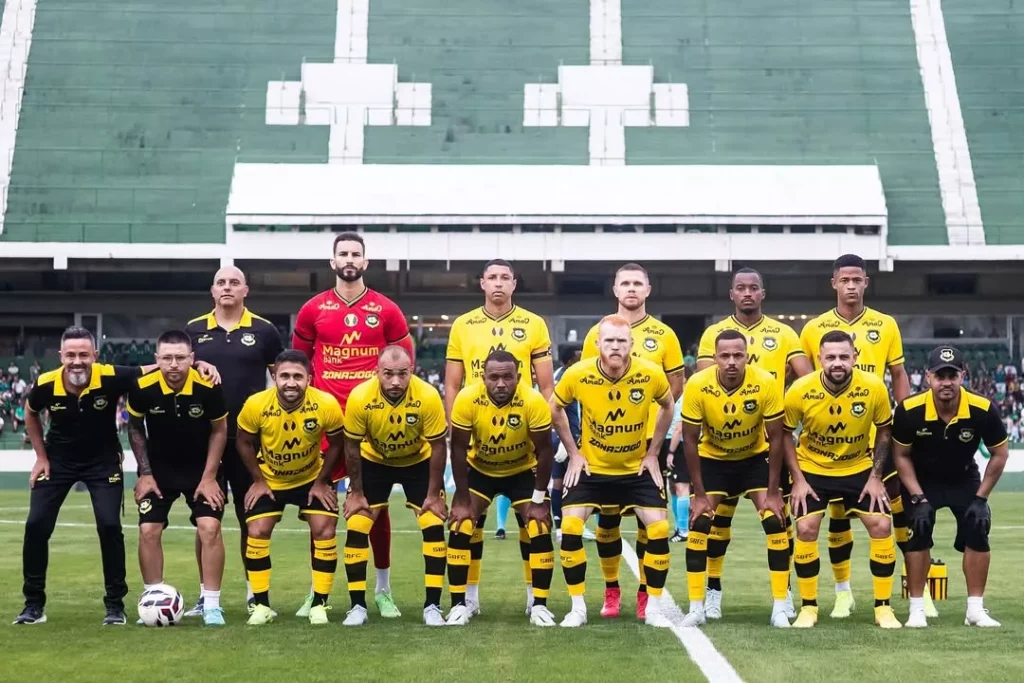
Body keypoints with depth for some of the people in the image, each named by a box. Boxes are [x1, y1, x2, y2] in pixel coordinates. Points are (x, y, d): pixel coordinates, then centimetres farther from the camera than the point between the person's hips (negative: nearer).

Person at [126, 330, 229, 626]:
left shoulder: (209, 387, -25)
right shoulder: (142, 388, -22)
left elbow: (219, 430, -8)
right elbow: (135, 427, -2)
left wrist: (209, 477, -10)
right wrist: (145, 473, -5)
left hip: (201, 469, -1)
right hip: (158, 469, 1)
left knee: (209, 527, -11)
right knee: (148, 530, -5)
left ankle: (211, 604, 1)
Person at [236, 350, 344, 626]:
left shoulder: (327, 404, -28)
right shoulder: (256, 405, -27)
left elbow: (336, 443, -9)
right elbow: (243, 442, -7)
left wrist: (322, 481, -7)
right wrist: (258, 480, -7)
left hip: (312, 478, 0)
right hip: (269, 480, 0)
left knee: (325, 531, -10)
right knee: (256, 533, -8)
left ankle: (319, 604, 5)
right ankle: (262, 605, 7)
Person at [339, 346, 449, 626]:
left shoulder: (428, 396, -32)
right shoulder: (360, 397, -30)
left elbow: (438, 447, -17)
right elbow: (352, 447, -14)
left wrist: (434, 495, -12)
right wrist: (356, 493, -8)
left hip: (419, 462, 0)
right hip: (373, 462, 0)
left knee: (434, 526, -9)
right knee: (356, 528, -6)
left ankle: (432, 606, 3)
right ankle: (357, 606, 6)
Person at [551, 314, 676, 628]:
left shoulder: (652, 374, -18)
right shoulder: (578, 375, -19)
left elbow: (667, 407, 4)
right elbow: (555, 409, 1)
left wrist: (653, 452, 1)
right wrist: (574, 452, -3)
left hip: (638, 469, 1)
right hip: (591, 467, 0)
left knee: (659, 529, -10)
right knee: (570, 526, -14)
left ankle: (654, 607, 8)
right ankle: (577, 607, 1)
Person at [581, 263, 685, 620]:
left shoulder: (664, 335, 3)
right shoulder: (597, 333, 4)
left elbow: (676, 387, 7)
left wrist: (651, 410, -4)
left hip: (650, 439, 0)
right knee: (607, 515, 4)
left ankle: (646, 592, 13)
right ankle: (611, 591, 16)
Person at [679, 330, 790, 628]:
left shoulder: (766, 384, -26)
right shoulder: (697, 385, -26)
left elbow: (775, 438, -15)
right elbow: (690, 440, -15)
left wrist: (772, 491, -14)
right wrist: (699, 494, -14)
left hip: (756, 457, 0)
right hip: (712, 458, 0)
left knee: (775, 523, -11)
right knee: (698, 525, -8)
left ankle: (780, 608, -1)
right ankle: (696, 608, 1)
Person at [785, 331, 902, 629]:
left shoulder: (874, 387, -20)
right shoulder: (800, 391, -22)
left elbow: (884, 431, -3)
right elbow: (785, 434, -6)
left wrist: (876, 477, -7)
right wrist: (798, 479, -11)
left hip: (859, 468, 1)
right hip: (813, 469, -1)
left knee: (882, 527, -8)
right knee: (806, 530, -11)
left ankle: (883, 607, 7)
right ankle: (808, 607, 6)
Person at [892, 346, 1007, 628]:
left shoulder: (983, 410, -27)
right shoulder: (909, 411, -28)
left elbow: (999, 454, -11)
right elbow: (901, 456, -12)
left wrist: (980, 498, -14)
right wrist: (918, 498, -19)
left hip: (964, 479, 1)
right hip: (922, 480, -1)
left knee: (977, 530, -12)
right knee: (918, 531, -15)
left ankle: (976, 609, 0)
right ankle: (917, 610, -4)